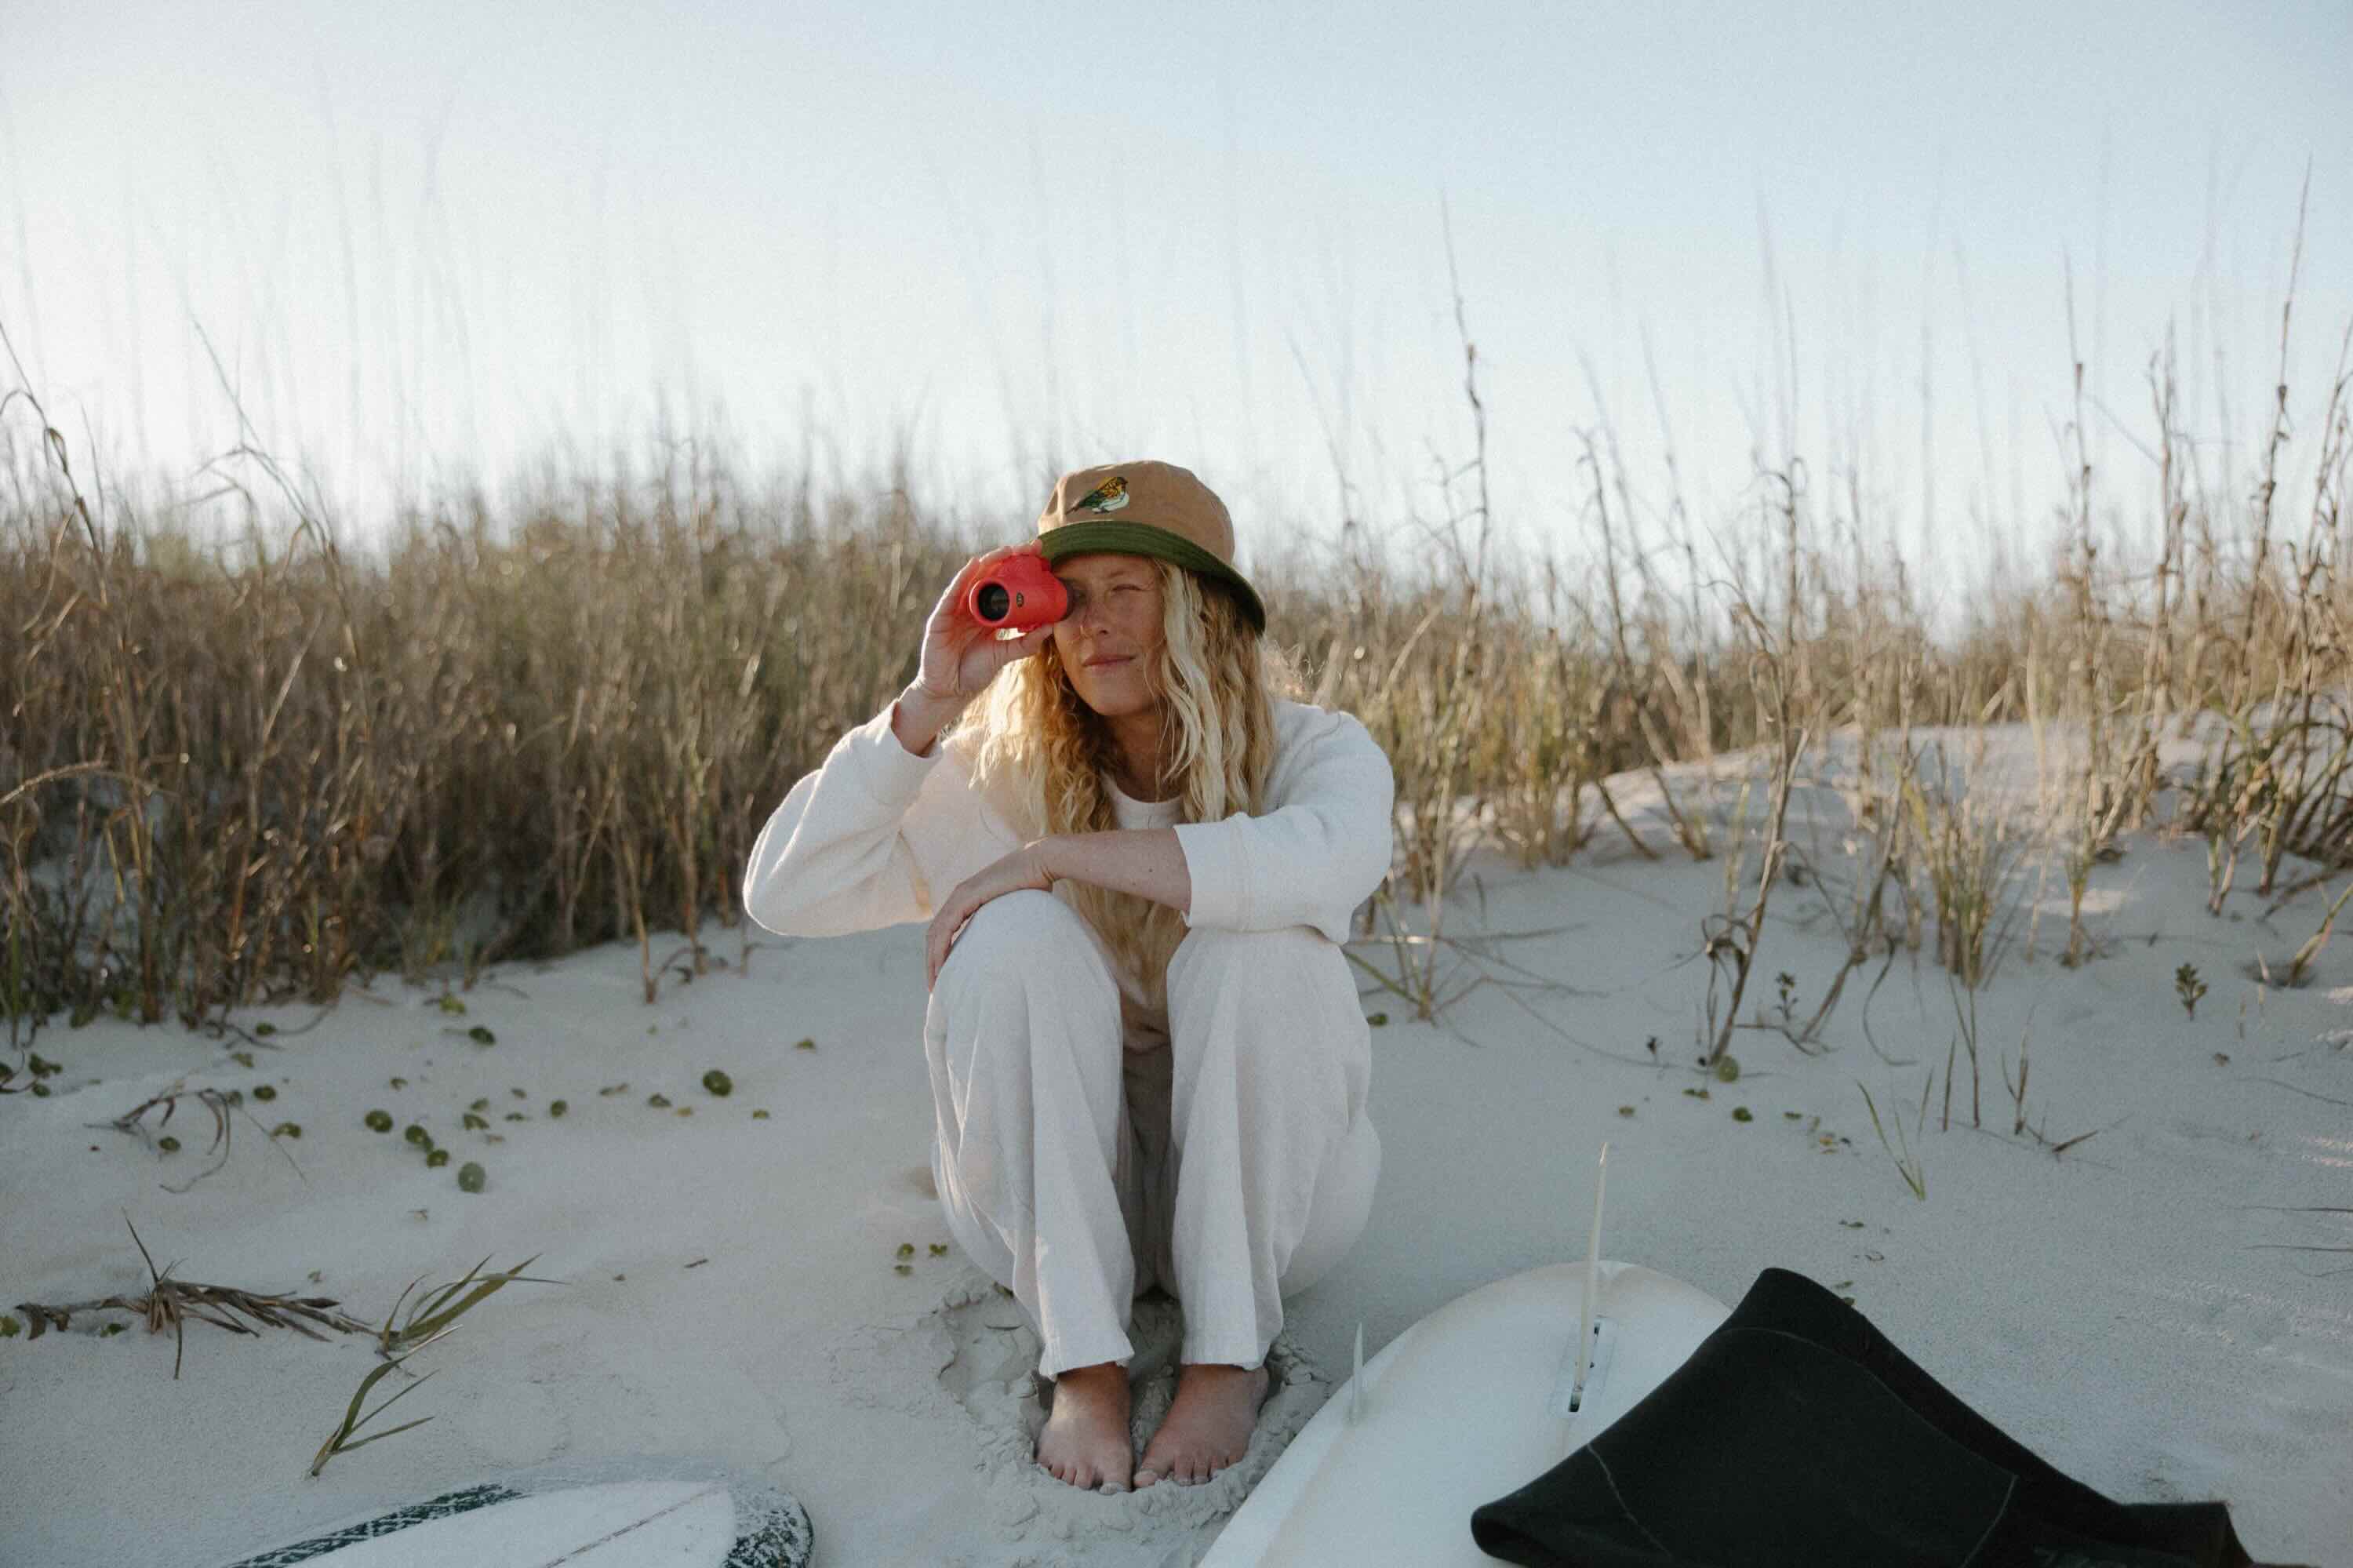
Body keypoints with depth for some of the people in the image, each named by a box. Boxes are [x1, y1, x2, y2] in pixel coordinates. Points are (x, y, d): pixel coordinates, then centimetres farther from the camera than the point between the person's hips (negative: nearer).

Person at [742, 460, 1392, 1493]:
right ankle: (1083, 1357, -20)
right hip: (1058, 1203, 1)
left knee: (1257, 940, -29)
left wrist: (1056, 854, -32)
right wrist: (928, 703, -22)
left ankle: (1229, 1354, -19)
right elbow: (784, 895, -14)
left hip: (1259, 1197, -1)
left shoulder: (1312, 750, -9)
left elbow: (1337, 857, -35)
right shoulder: (1002, 778, -5)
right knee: (1016, 933, -26)